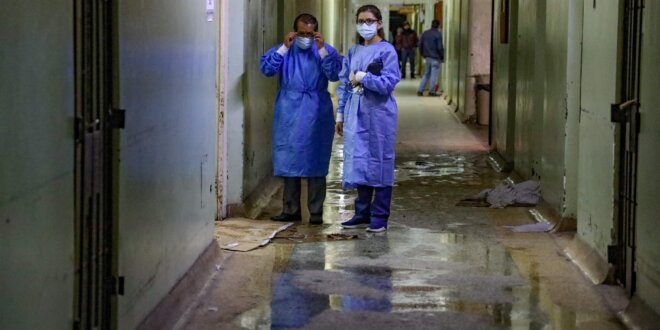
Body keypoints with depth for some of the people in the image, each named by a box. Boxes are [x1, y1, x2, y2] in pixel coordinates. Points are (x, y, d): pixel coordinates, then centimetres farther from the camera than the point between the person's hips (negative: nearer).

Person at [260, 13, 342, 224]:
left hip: (316, 114, -2)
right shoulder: (283, 50, 6)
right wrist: (284, 48, -14)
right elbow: (266, 69, -8)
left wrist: (321, 49, -18)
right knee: (289, 161, 6)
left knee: (315, 162, 1)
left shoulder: (326, 51, 2)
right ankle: (290, 209, 14)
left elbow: (335, 75, -13)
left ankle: (316, 211, 7)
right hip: (289, 113, 2)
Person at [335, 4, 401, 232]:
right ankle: (362, 213, 17)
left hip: (378, 114, -5)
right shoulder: (353, 52, 12)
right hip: (356, 114, 5)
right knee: (359, 162, 8)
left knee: (379, 162, 0)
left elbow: (388, 84, -13)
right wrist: (340, 115, 10)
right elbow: (344, 84, 13)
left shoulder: (387, 51, -4)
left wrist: (362, 77, -11)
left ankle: (379, 217, 6)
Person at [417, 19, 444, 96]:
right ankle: (432, 91, 3)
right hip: (435, 58, -6)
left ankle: (420, 90, 9)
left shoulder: (425, 33, 6)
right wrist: (442, 57, -4)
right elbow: (440, 47, -15)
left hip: (427, 57, 6)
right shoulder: (438, 34, -13)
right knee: (434, 75, 1)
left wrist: (423, 54, 19)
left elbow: (420, 44, 9)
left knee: (426, 74, 14)